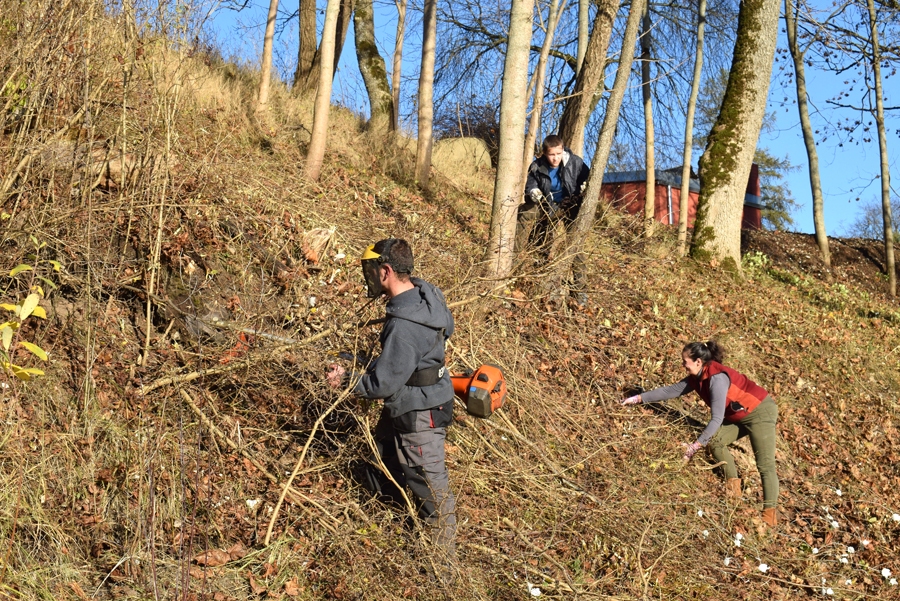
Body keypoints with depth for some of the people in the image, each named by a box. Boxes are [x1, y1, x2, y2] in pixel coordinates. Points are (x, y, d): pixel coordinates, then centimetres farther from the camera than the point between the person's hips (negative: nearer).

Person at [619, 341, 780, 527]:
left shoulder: (717, 378, -28)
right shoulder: (697, 378, -1)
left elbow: (717, 419, -30)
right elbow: (671, 390, 7)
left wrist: (695, 445, -28)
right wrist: (637, 398, 6)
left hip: (760, 412, -10)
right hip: (740, 415, 10)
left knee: (765, 465, -14)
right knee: (714, 440, 0)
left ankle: (770, 513, -18)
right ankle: (733, 489, 4)